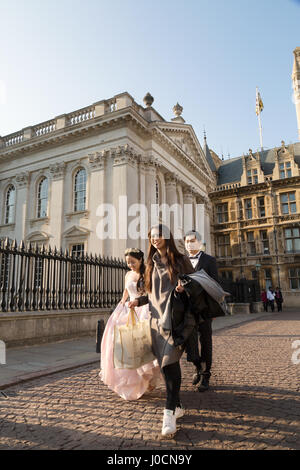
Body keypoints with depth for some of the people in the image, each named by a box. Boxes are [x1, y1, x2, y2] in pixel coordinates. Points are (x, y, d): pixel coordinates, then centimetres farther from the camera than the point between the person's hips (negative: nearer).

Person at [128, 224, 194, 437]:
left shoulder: (181, 260, 3)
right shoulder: (151, 263, 17)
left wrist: (184, 287, -16)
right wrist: (138, 301, 6)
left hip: (175, 318, -5)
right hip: (157, 318, 5)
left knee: (170, 362, -15)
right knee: (166, 365, 7)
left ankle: (169, 413, -9)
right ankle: (177, 407, 21)